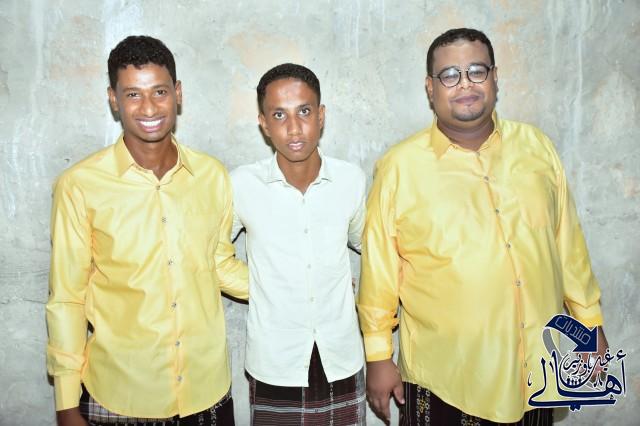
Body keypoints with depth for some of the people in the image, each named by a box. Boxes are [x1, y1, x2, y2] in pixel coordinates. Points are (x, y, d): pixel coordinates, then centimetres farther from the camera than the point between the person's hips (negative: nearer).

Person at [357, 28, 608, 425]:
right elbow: (379, 266, -6)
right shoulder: (400, 166, -10)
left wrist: (590, 320, 11)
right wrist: (378, 355, -2)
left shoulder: (537, 146, 0)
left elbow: (567, 241, 7)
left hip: (533, 368, 4)